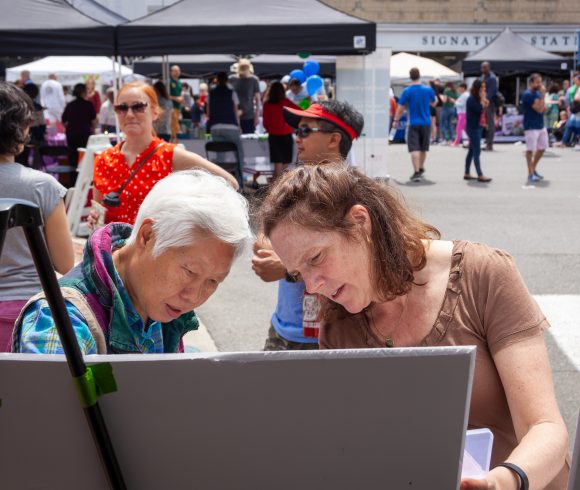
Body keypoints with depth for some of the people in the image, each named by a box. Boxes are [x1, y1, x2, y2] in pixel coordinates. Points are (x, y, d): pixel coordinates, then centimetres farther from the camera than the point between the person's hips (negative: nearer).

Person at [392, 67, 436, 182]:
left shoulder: (407, 91, -9)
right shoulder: (428, 89, -1)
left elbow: (400, 108, -5)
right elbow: (433, 103, 14)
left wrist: (395, 120, 5)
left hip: (414, 123, -3)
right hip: (426, 123, 3)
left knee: (414, 148, -5)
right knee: (423, 148, 17)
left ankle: (417, 173, -15)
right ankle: (421, 169, 33)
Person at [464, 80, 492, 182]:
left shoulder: (476, 99, 14)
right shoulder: (471, 99, -15)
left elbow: (482, 111, 15)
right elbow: (480, 110, -23)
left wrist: (485, 104, -1)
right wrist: (482, 100, -14)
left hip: (476, 127, 10)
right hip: (472, 128, -10)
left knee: (472, 151, 13)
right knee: (477, 152, -10)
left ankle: (467, 174, 18)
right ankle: (480, 175, -11)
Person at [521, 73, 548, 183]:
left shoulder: (538, 93, 12)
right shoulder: (528, 95, -14)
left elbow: (544, 109, 11)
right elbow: (539, 109, -19)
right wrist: (542, 95, -18)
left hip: (541, 125, 9)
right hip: (531, 127, -9)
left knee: (542, 148, 15)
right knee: (530, 150, -3)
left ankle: (533, 169, 30)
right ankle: (530, 174, 3)